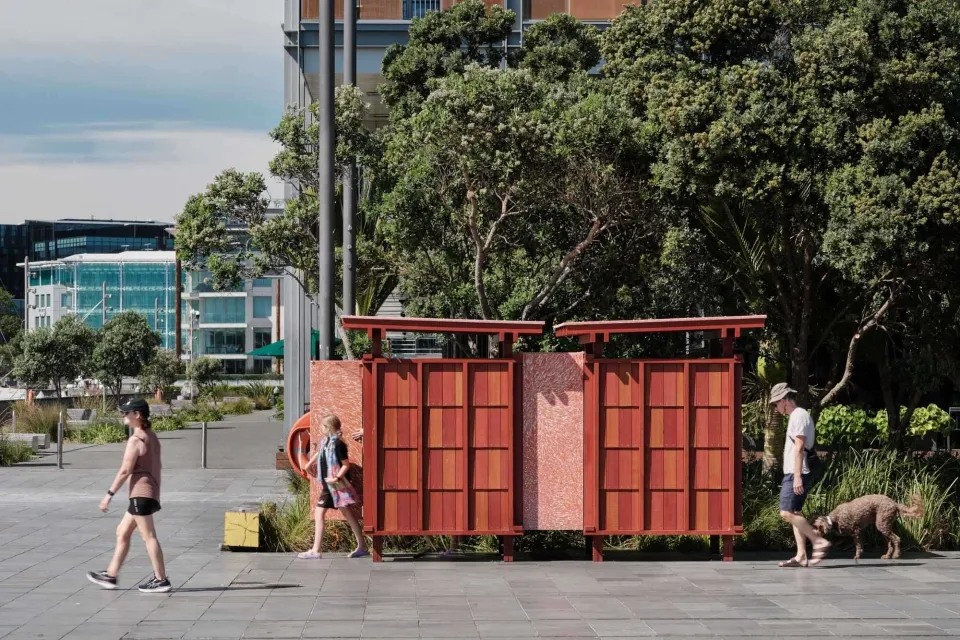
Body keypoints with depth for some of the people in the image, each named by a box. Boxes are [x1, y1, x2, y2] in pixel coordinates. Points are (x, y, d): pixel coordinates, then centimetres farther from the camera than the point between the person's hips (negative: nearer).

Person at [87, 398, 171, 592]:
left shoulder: (136, 439, -15)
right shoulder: (151, 437, 13)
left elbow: (125, 470, -18)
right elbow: (156, 467, 17)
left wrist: (109, 494, -14)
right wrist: (155, 495, 22)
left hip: (141, 493, -10)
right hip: (150, 493, 10)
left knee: (149, 536, -6)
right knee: (122, 532, 15)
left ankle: (161, 580, -5)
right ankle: (111, 575, 19)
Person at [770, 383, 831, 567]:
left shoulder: (799, 416, -11)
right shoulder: (796, 416, 19)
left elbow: (799, 448, -19)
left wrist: (797, 476, -23)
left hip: (795, 475, -10)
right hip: (792, 474, 10)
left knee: (787, 513, -14)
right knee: (795, 514, 8)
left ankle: (819, 541, -12)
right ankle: (801, 556, 7)